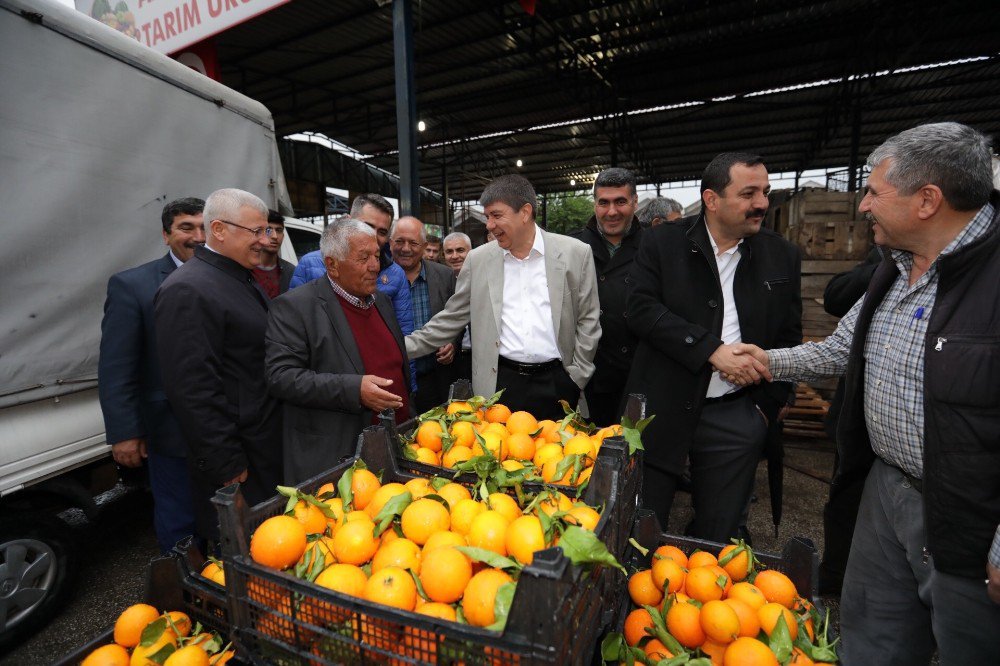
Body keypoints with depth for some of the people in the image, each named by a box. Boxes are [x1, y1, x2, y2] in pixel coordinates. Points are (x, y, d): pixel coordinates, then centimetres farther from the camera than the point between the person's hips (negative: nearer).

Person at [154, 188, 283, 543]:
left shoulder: (244, 280, 11)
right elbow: (191, 388, -22)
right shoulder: (187, 290, -19)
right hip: (237, 463, -9)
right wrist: (227, 466, -19)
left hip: (268, 448, 9)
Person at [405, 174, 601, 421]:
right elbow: (451, 318, 8)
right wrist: (404, 347, 1)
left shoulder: (576, 253, -2)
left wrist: (577, 376, 0)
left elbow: (588, 320, 3)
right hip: (500, 382, 1)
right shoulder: (478, 259, 3)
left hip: (555, 383, 0)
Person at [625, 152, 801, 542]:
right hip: (663, 409, -2)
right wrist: (712, 349, -19)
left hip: (736, 418, 3)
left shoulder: (781, 256, 6)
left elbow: (789, 337, 10)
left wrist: (768, 405, 3)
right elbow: (641, 309, -13)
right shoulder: (662, 243, -2)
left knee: (717, 538, 16)